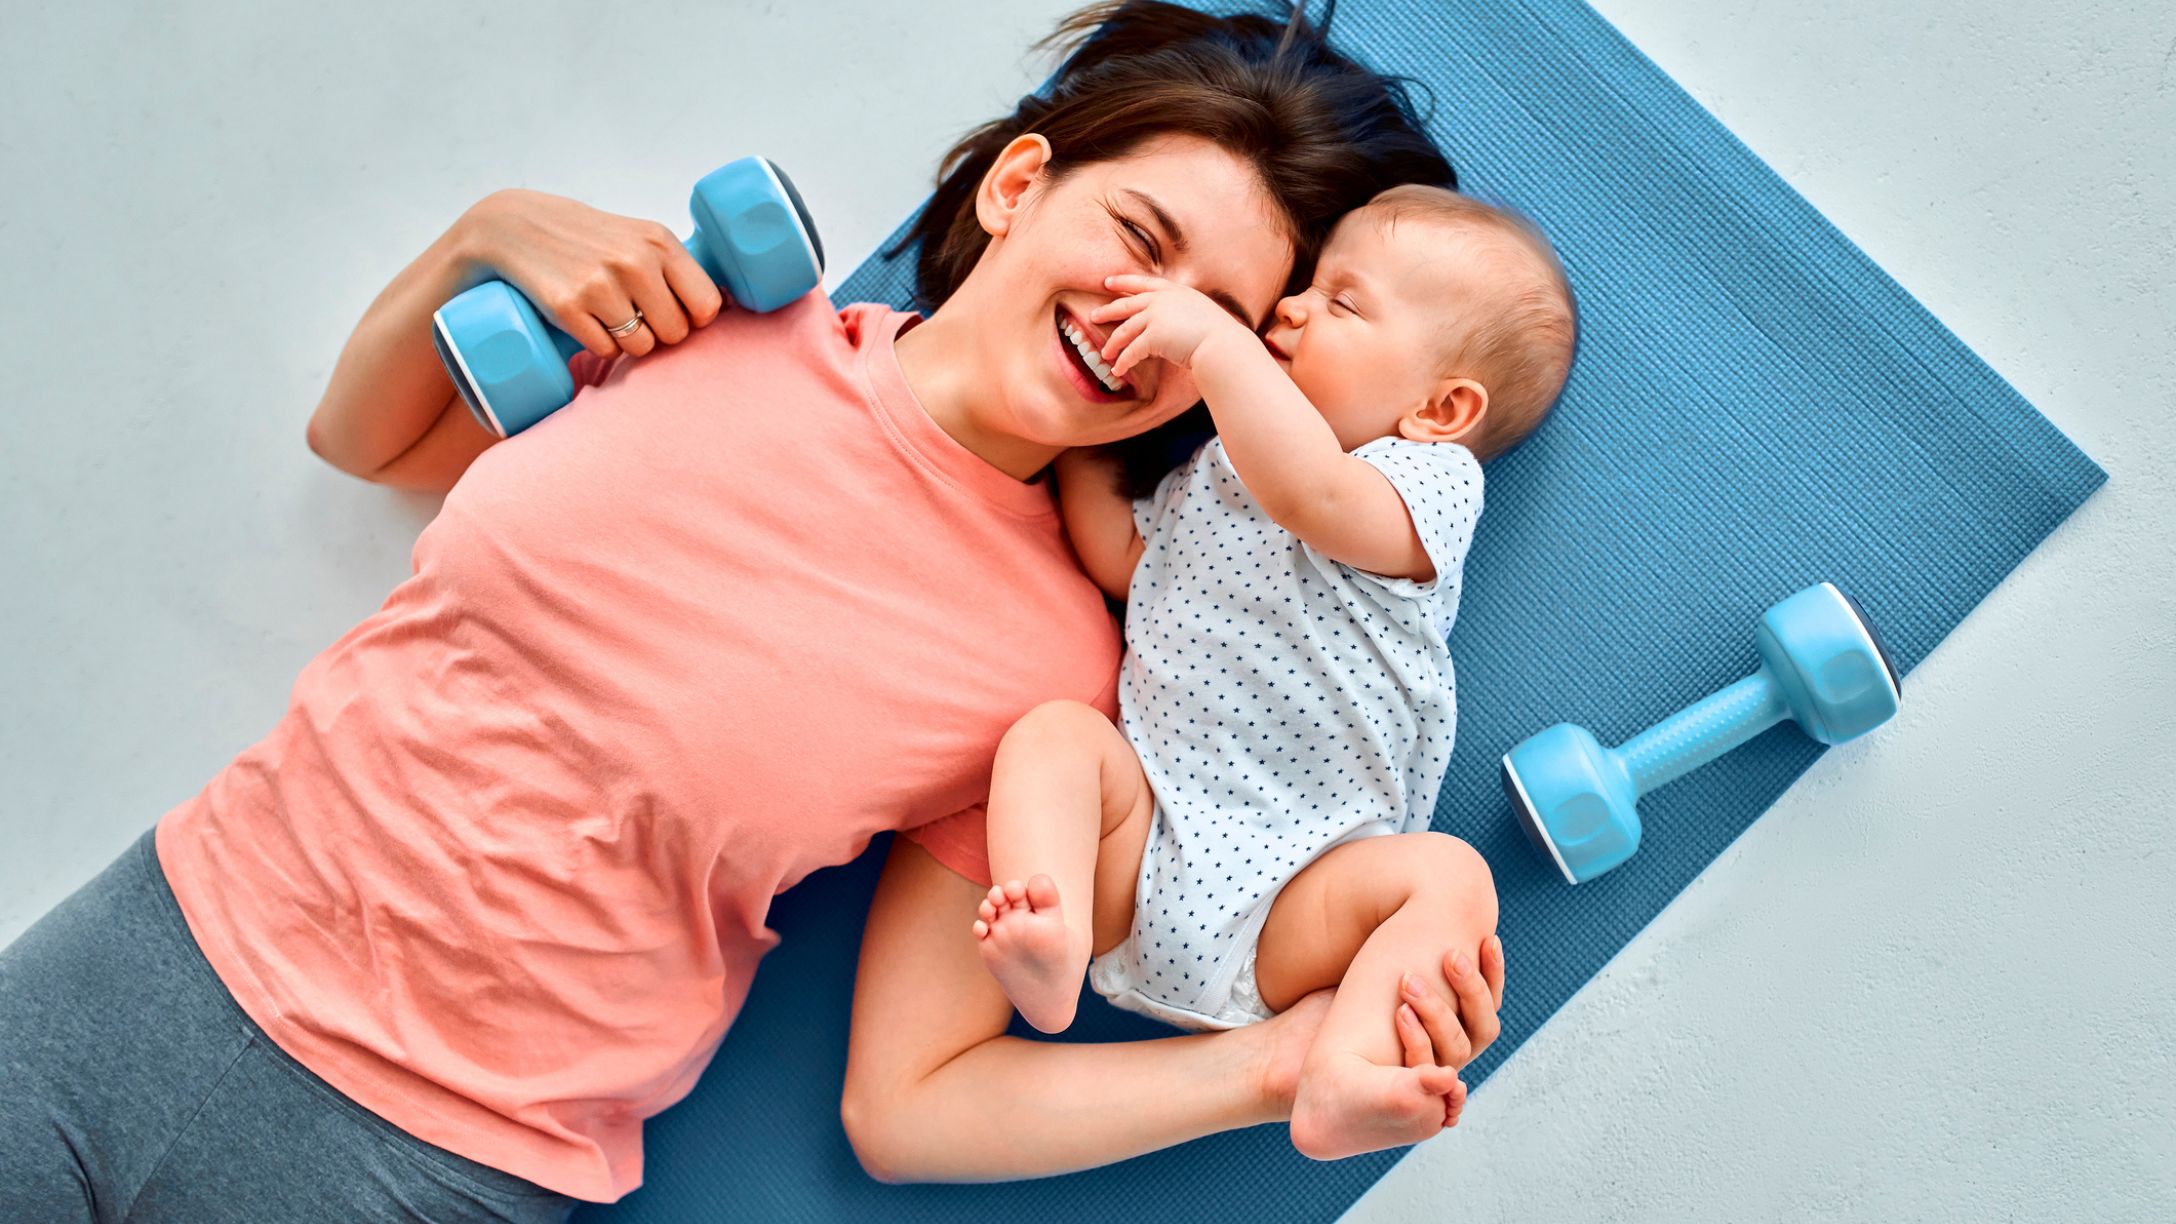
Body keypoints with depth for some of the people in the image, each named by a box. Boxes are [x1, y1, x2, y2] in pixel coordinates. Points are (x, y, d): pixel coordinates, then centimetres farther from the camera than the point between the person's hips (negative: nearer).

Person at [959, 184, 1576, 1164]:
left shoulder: (1432, 479, -2)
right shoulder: (1217, 466, 21)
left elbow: (1311, 495, -25)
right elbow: (1118, 561, 21)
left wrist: (1212, 338, -22)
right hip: (1143, 832, 5)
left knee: (1449, 874, -27)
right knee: (1054, 730, -20)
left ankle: (1342, 1073, -43)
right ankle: (1052, 933, -39)